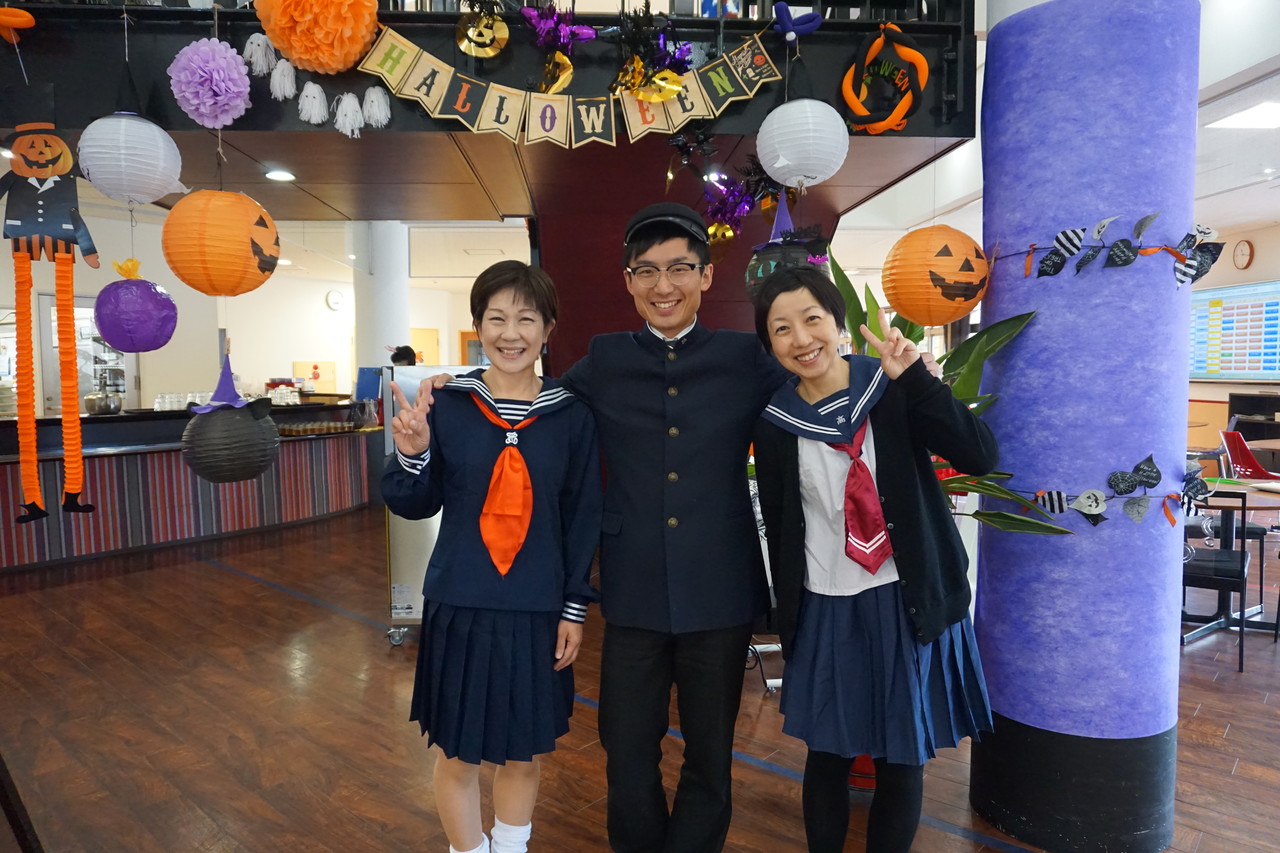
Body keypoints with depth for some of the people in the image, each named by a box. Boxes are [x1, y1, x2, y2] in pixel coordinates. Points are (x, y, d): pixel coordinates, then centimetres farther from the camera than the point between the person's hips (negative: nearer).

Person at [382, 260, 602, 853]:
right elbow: (417, 506, 1)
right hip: (460, 604, 0)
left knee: (522, 755, 16)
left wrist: (574, 607, 1)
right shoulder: (445, 405, -5)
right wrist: (411, 453, -18)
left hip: (538, 609, 1)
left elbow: (583, 518, 2)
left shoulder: (571, 416, -3)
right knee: (458, 754, 13)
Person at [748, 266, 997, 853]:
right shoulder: (775, 423, -3)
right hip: (825, 610, 1)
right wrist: (788, 613, 8)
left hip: (908, 601, -1)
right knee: (827, 755, 13)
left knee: (901, 757, 12)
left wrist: (915, 379, -21)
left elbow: (981, 458, -16)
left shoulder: (892, 389, -6)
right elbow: (778, 527, 4)